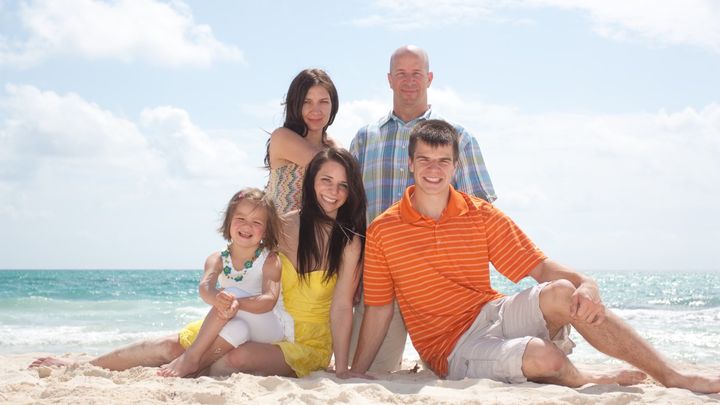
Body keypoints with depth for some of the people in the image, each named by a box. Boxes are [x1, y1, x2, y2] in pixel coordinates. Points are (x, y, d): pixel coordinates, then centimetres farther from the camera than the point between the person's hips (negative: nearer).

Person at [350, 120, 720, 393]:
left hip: (494, 314, 3)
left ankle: (672, 378, -22)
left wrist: (585, 284, -20)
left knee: (561, 293, -29)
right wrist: (354, 375, -4)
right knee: (545, 358, -34)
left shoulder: (481, 215, 3)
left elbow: (540, 267, 0)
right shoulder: (383, 231, -4)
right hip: (454, 349, -3)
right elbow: (378, 309, 1)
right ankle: (581, 380, 3)